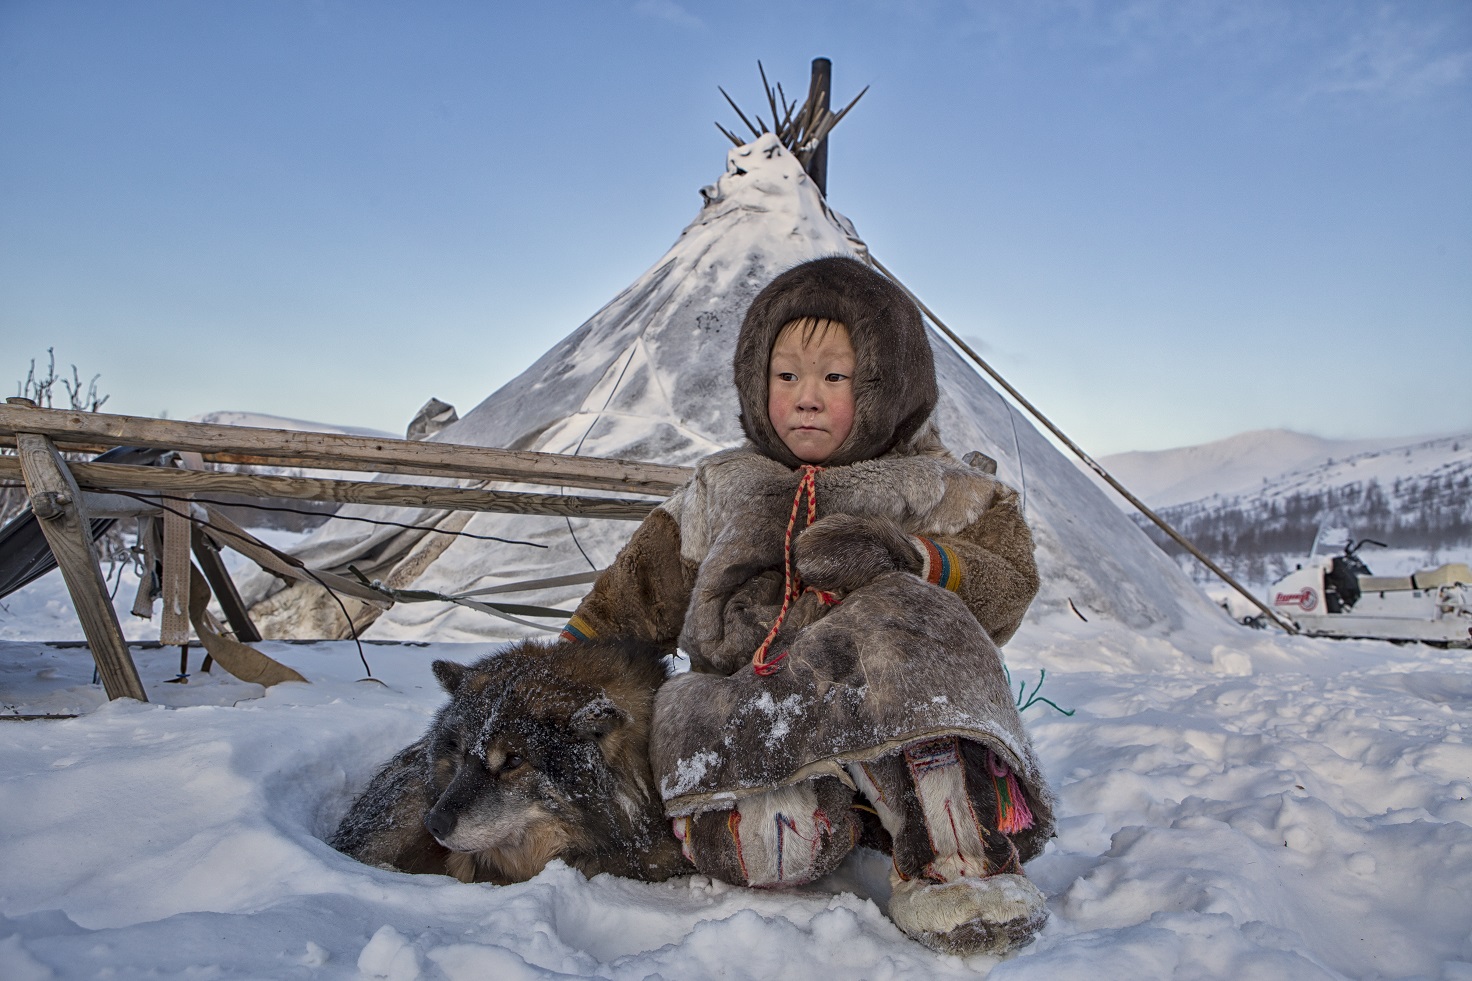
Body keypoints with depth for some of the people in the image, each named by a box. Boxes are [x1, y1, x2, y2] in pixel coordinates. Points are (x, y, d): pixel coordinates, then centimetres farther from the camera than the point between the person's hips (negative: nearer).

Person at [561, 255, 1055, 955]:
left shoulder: (930, 486, 15)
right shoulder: (721, 487, 24)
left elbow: (1006, 584, 4)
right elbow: (643, 586, 28)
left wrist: (907, 555, -13)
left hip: (891, 701, 0)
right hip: (746, 708, 1)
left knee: (901, 620, -36)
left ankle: (956, 852, -31)